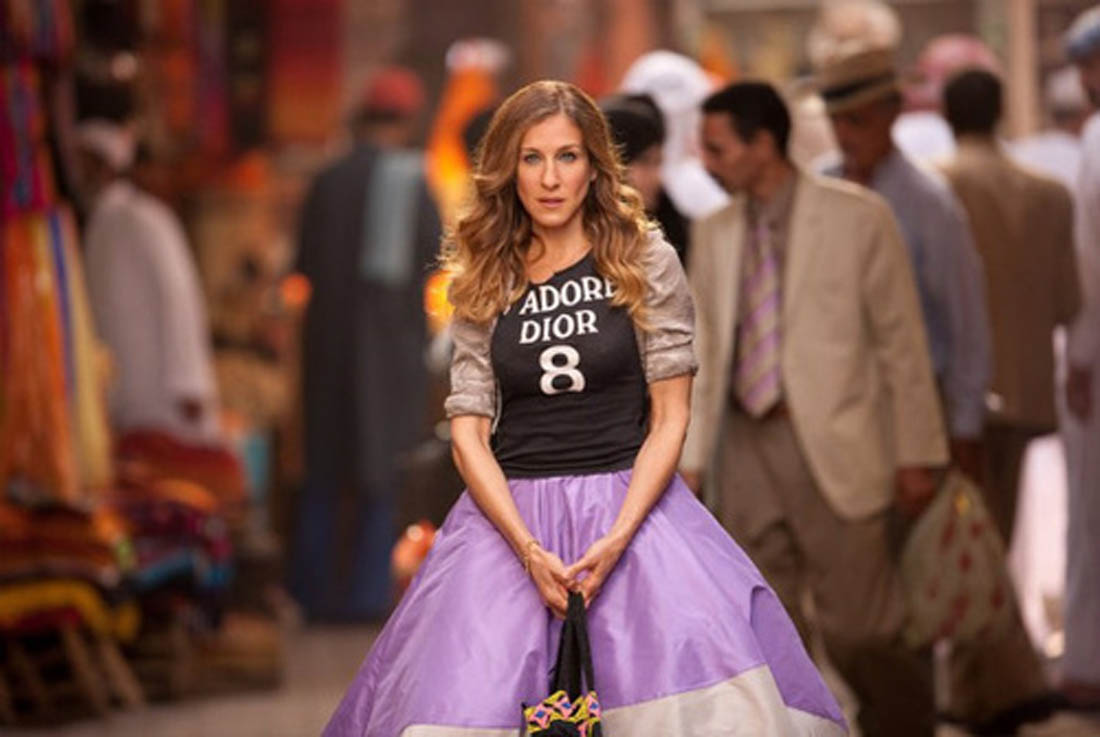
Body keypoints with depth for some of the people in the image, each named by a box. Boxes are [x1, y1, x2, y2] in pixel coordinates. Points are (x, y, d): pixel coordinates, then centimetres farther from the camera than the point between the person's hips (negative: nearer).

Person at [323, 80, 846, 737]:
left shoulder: (648, 263, 3)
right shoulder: (484, 283, 9)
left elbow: (669, 418, 1)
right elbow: (468, 430, 3)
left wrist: (616, 539, -13)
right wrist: (530, 551, -12)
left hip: (633, 504, -1)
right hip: (508, 514, 2)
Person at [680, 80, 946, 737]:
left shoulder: (858, 218, -3)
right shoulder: (715, 234, 10)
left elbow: (901, 339, -2)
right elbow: (703, 353, 13)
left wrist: (917, 454, -3)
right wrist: (690, 458, 7)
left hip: (834, 445, -4)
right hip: (746, 446, 4)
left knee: (859, 626, -3)